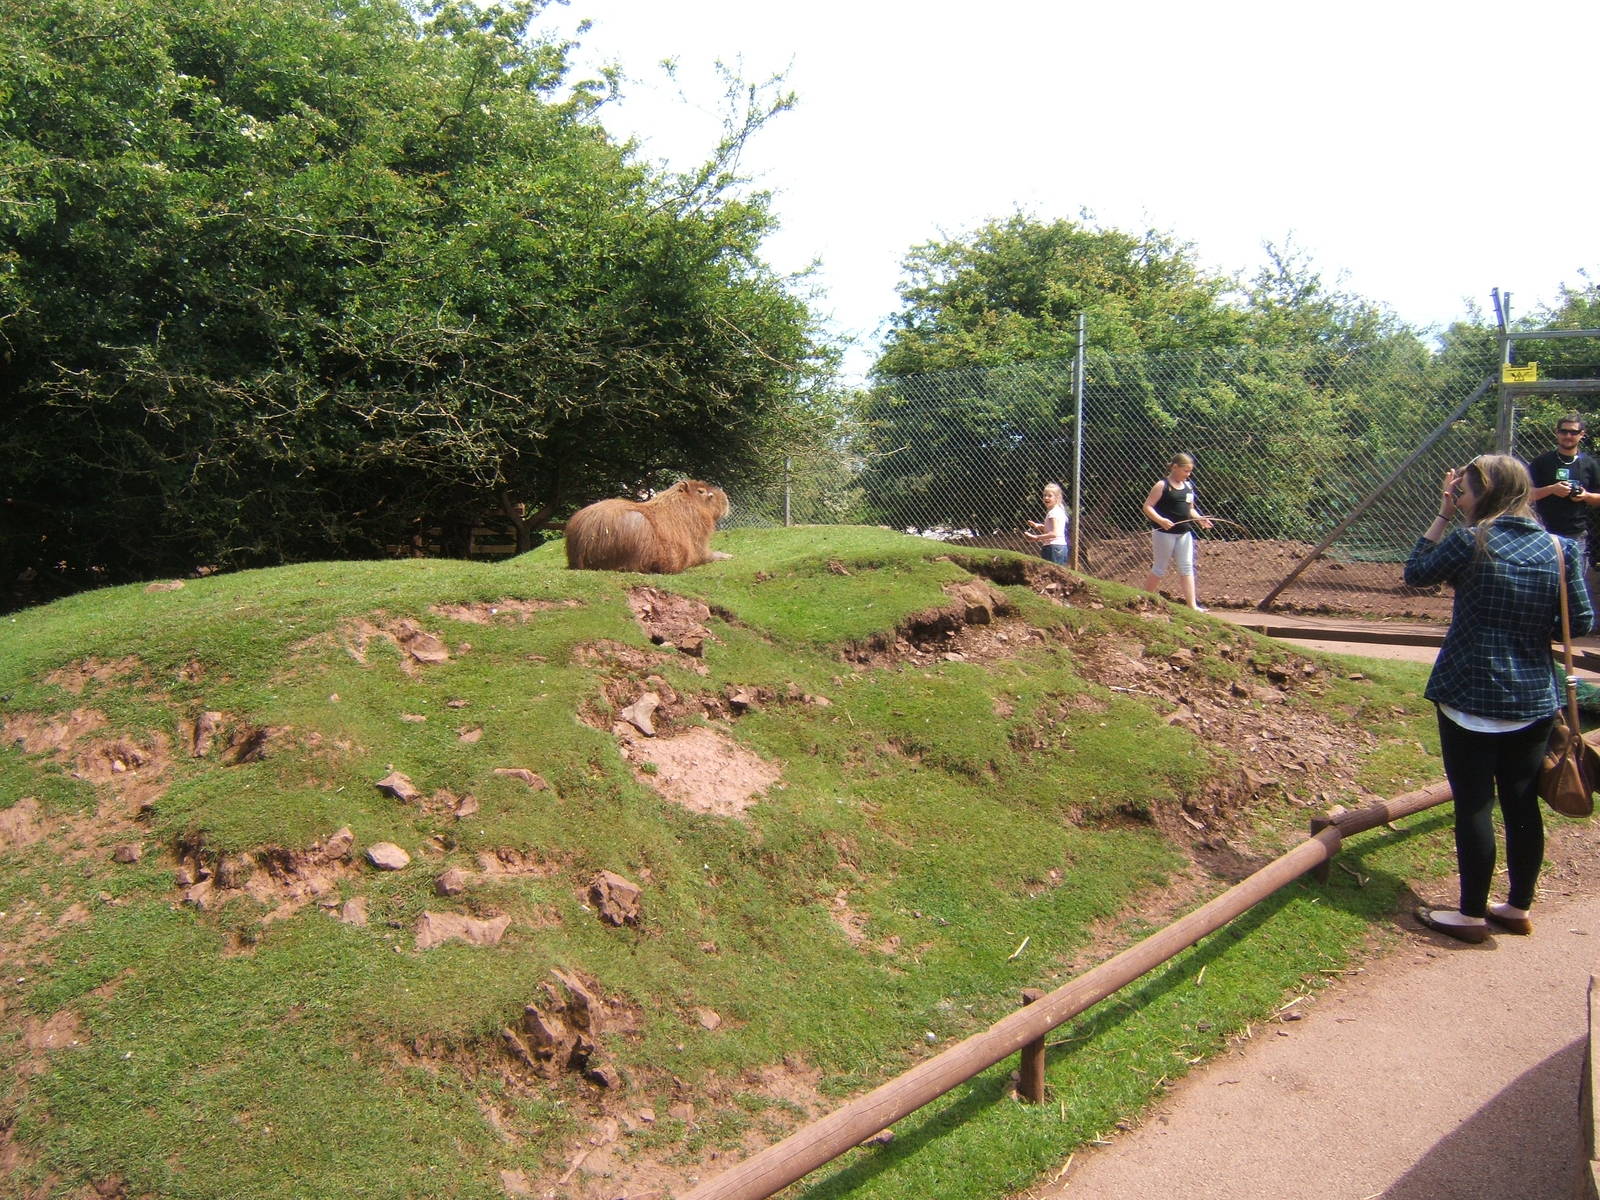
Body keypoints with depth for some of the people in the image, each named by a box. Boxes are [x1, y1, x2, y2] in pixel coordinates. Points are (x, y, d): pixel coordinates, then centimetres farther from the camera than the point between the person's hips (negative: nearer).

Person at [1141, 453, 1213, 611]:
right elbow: (1147, 506, -12)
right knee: (1159, 569, 3)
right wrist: (1160, 520, -28)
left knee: (1187, 568, 3)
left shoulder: (1188, 486, 11)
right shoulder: (1162, 485, -9)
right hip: (1164, 532, -6)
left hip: (1184, 533, 6)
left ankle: (1193, 605, 3)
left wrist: (1200, 518, 1)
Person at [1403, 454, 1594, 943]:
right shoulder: (1560, 549, 0)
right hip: (1534, 701, 5)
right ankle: (1519, 907, 28)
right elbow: (1581, 622, 3)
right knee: (1522, 804, 14)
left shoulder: (1470, 542, -14)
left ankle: (1472, 913, 13)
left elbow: (1415, 574, 2)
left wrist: (1442, 517, 4)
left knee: (1474, 804, 3)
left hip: (1470, 699, -5)